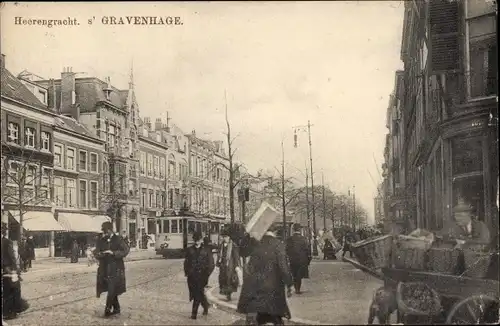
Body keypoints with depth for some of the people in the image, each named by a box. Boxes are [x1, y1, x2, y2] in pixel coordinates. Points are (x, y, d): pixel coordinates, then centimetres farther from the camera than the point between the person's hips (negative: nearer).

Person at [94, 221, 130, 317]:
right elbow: (96, 253, 8)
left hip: (115, 269, -4)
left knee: (112, 289, -12)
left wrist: (113, 253, -17)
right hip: (104, 269, 4)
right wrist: (100, 254, -15)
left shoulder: (118, 239, -2)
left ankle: (108, 309, -7)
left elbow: (126, 250, -7)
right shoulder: (100, 240, 10)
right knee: (111, 290, 11)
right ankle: (116, 308, 23)